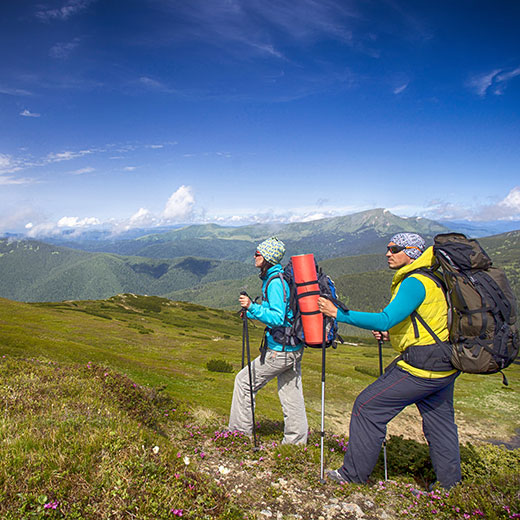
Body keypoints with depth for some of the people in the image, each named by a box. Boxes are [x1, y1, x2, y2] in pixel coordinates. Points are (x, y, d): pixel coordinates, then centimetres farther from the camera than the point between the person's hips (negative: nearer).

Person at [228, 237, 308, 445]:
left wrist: (252, 307, -33)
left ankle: (240, 433, 18)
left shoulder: (275, 282, -18)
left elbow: (277, 318, -26)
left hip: (279, 350, -9)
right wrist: (251, 312, 23)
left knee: (244, 381, 6)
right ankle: (296, 442, 26)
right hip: (294, 349, 9)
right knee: (292, 396, 15)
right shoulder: (281, 277, 11)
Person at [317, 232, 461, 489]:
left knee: (368, 406, -2)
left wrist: (339, 313, -23)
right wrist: (390, 334, 10)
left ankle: (355, 473, 10)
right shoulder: (430, 278, 15)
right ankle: (450, 482, 34)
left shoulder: (415, 282, -18)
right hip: (444, 363, 10)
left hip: (423, 366, -10)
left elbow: (386, 319, -27)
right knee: (439, 420, 21)